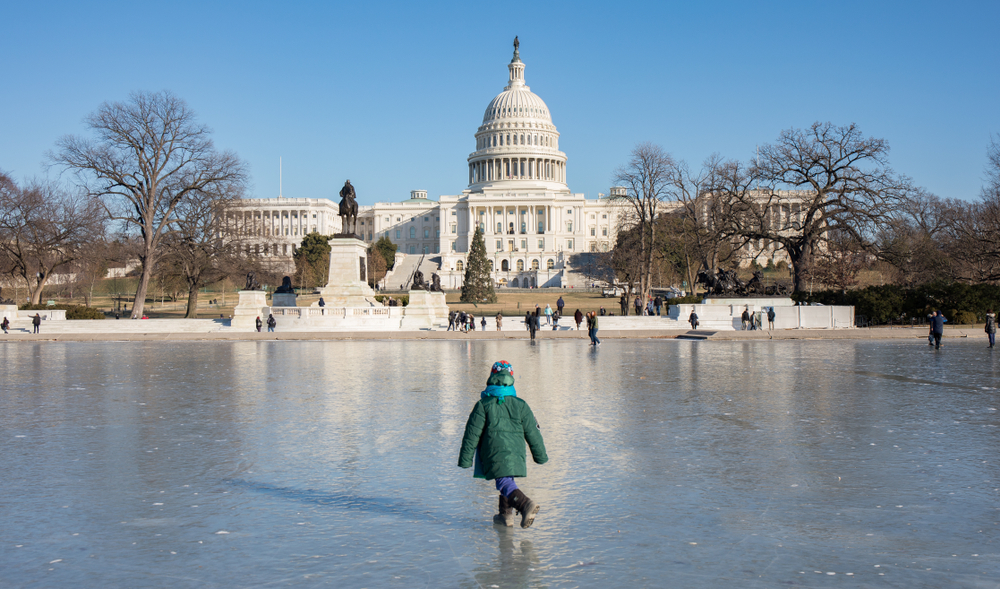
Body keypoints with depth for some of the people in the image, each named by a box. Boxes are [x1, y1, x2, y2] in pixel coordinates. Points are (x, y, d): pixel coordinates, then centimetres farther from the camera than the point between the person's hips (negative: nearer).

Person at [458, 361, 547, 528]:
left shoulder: (483, 405, -4)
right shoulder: (520, 405, 5)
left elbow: (472, 434, -5)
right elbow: (533, 432, 9)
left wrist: (465, 459, 1)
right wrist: (540, 455, 19)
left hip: (493, 453, -4)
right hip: (516, 454, 4)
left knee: (505, 484, -8)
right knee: (507, 481, 22)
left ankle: (526, 504, -32)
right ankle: (506, 515, 22)